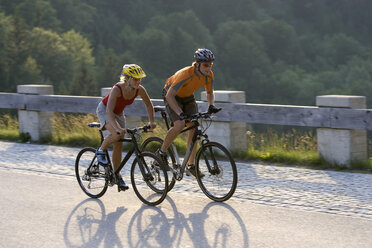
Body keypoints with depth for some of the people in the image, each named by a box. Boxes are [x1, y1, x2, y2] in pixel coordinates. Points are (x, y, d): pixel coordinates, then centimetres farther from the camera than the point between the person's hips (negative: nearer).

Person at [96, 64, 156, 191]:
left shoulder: (139, 90, -21)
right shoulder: (117, 89, -36)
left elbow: (149, 105, -3)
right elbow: (109, 110, -43)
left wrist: (151, 121, -13)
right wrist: (117, 127, -54)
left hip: (118, 113, 6)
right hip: (104, 110, -5)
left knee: (119, 146, 3)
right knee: (118, 133, -32)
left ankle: (117, 175, 16)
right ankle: (101, 150, -7)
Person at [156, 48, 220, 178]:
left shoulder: (209, 75, -17)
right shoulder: (185, 74, -37)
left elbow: (209, 92, 3)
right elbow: (169, 96, -36)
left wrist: (211, 105, -18)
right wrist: (180, 113, -45)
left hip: (188, 97, 6)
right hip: (172, 97, -6)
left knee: (194, 128, -7)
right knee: (179, 125, -28)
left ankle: (190, 166, -1)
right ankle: (162, 152, -6)